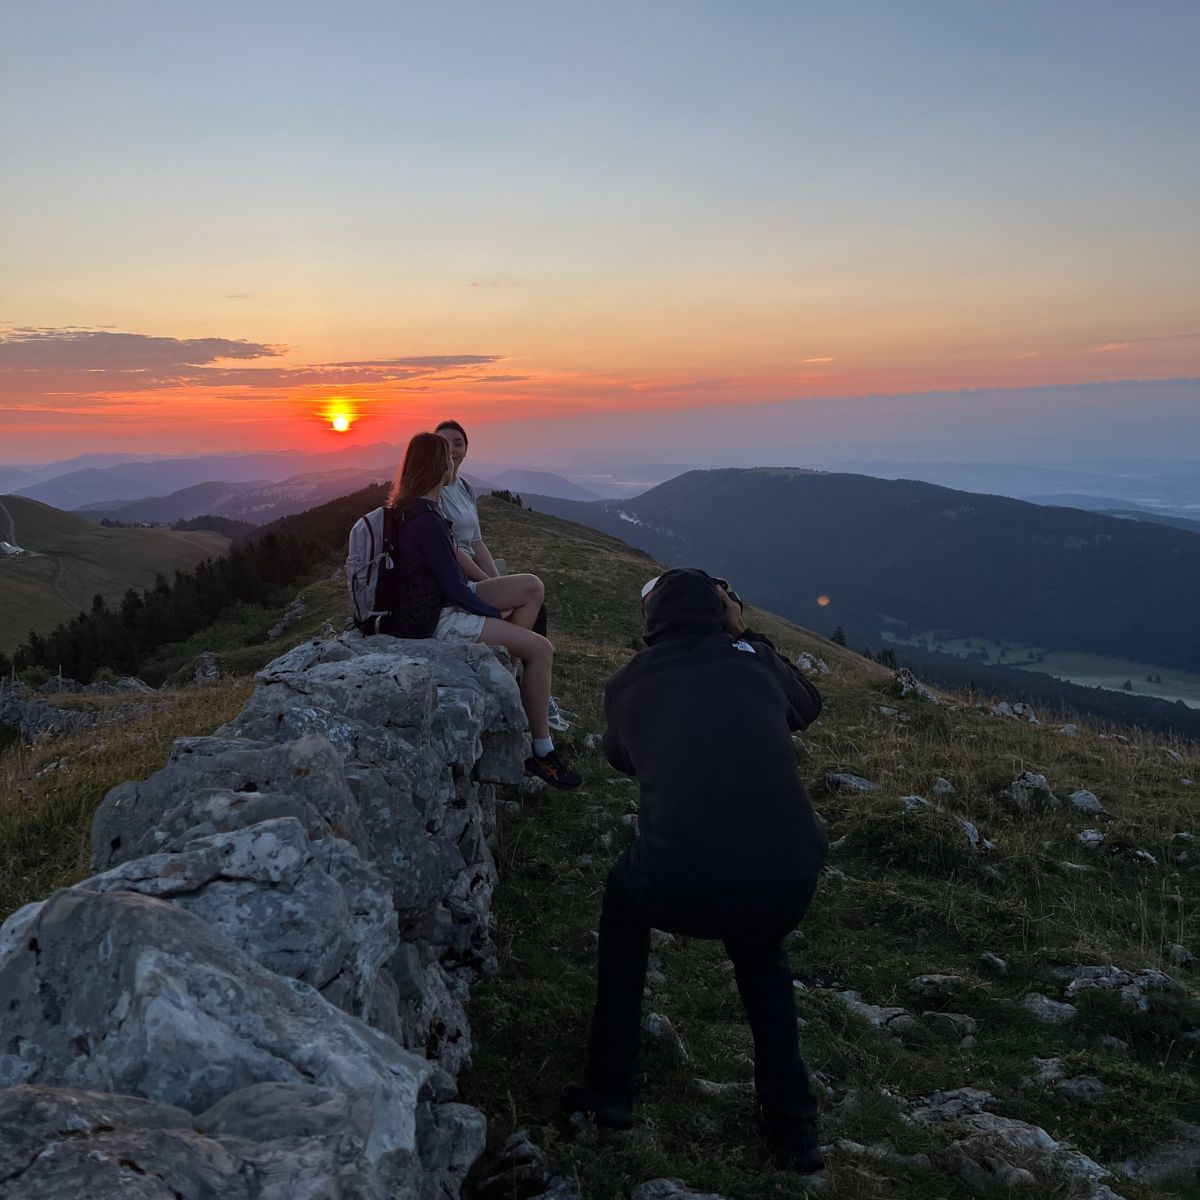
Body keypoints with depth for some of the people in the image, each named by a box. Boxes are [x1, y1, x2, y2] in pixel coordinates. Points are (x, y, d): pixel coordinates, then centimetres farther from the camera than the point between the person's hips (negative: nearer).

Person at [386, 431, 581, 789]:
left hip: (441, 600, 10)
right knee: (541, 648, -13)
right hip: (436, 621, -10)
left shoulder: (411, 507, 7)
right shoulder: (427, 521, -24)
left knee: (532, 587, 6)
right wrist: (498, 614, -6)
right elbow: (455, 591, -20)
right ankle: (540, 750, -5)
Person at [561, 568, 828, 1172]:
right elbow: (808, 706, 35)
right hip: (789, 883, 2)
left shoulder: (626, 683, 13)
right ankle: (792, 1126, 32)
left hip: (680, 888, -2)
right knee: (759, 951, 36)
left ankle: (609, 1089, 35)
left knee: (624, 898, 33)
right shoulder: (751, 661, 14)